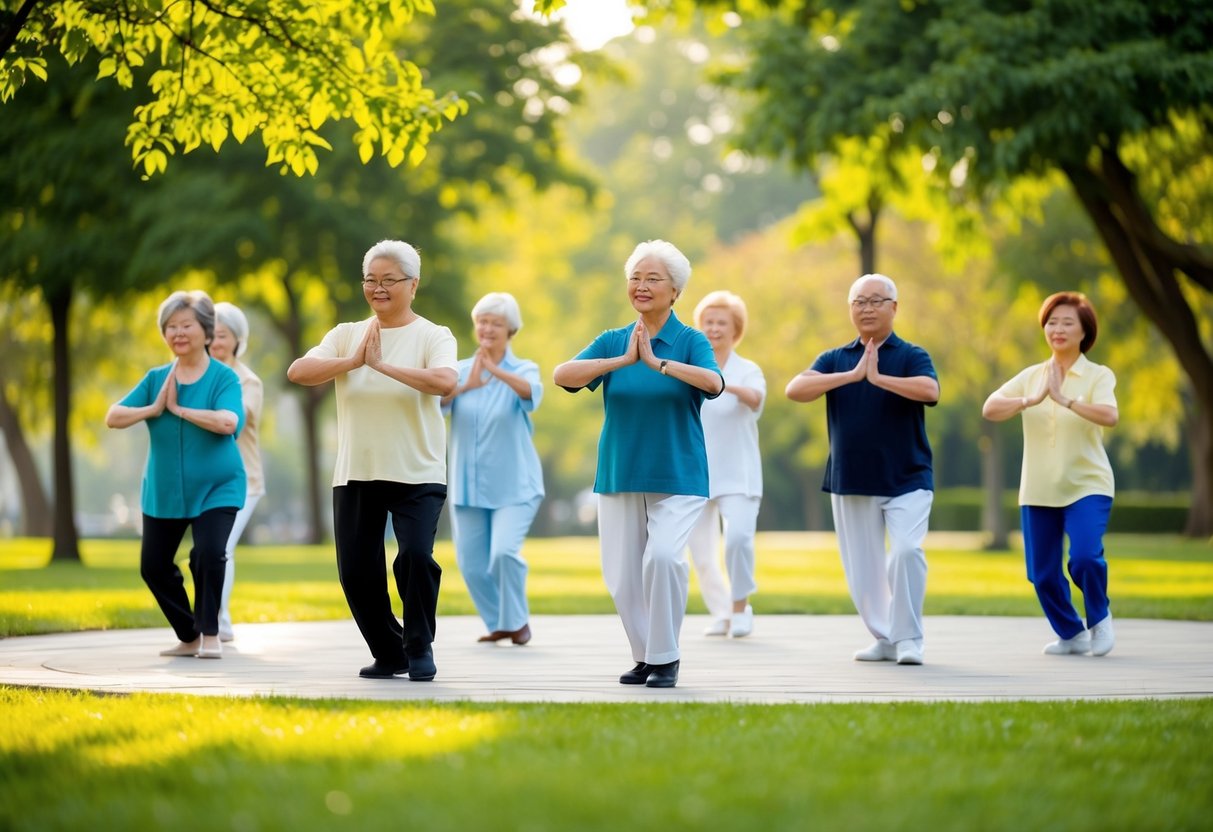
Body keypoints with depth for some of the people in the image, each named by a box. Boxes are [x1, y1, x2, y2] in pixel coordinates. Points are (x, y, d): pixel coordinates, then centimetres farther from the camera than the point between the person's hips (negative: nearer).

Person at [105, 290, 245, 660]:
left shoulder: (224, 377, -8)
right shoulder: (156, 378, 4)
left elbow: (228, 422, -27)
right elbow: (113, 417, -1)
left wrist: (178, 408, -19)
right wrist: (154, 408, -15)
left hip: (216, 488, -5)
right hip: (163, 491, 5)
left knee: (209, 555, -21)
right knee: (153, 565, 8)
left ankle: (210, 634, -1)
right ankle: (188, 637, 25)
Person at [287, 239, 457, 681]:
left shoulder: (432, 336, -1)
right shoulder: (347, 334, 9)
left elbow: (445, 382, -22)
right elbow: (298, 371, -7)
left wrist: (382, 364, -23)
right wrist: (354, 361, -19)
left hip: (417, 475, -4)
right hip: (355, 475, 4)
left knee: (415, 556, -21)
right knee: (356, 572, 4)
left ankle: (420, 648, 1)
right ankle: (388, 653, 25)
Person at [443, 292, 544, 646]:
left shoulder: (524, 369, -4)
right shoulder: (459, 370, 3)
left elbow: (531, 393, -28)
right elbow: (436, 400, -16)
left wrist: (496, 370, -43)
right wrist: (466, 386, -34)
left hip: (514, 486, -3)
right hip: (468, 486, 3)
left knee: (504, 551, -21)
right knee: (471, 563, 5)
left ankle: (518, 620, 3)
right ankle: (498, 624, 28)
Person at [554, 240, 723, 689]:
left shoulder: (690, 341, -2)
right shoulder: (613, 341, 5)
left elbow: (713, 382, -23)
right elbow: (562, 375, -12)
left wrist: (657, 362, -31)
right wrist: (623, 360, -23)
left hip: (677, 478, -3)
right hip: (620, 476, 3)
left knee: (663, 555, -23)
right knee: (621, 575, 3)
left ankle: (666, 657, -9)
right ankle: (644, 657, 23)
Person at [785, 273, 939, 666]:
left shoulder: (911, 355, -1)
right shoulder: (835, 359, 7)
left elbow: (930, 390, -21)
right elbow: (795, 390, -11)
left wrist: (879, 378, -25)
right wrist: (852, 375, -19)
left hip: (907, 481, -3)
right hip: (851, 483, 3)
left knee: (907, 550, -21)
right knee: (862, 571, 6)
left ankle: (909, 638, -10)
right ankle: (886, 639, 22)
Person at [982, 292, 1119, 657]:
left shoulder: (1098, 376, -3)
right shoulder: (1031, 376, 5)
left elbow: (1110, 415, -23)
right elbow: (989, 409, -10)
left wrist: (1065, 399, -35)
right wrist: (1030, 400, -27)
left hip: (1086, 486, -4)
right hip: (1038, 490, 4)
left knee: (1085, 557, -22)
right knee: (1042, 573, 5)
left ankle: (1100, 618, 8)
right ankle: (1072, 634, 30)